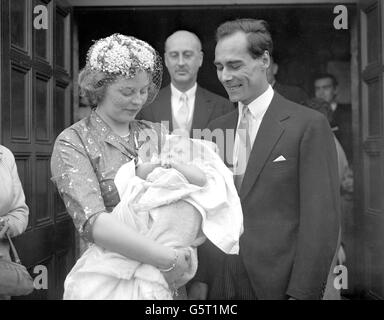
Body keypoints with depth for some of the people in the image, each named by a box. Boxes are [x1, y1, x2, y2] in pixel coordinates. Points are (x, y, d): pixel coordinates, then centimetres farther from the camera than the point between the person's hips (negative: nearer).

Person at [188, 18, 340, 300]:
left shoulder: (310, 125, -9)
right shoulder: (216, 129, 7)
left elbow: (321, 220, -12)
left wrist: (302, 293, -14)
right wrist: (200, 278, 1)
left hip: (279, 284, -4)